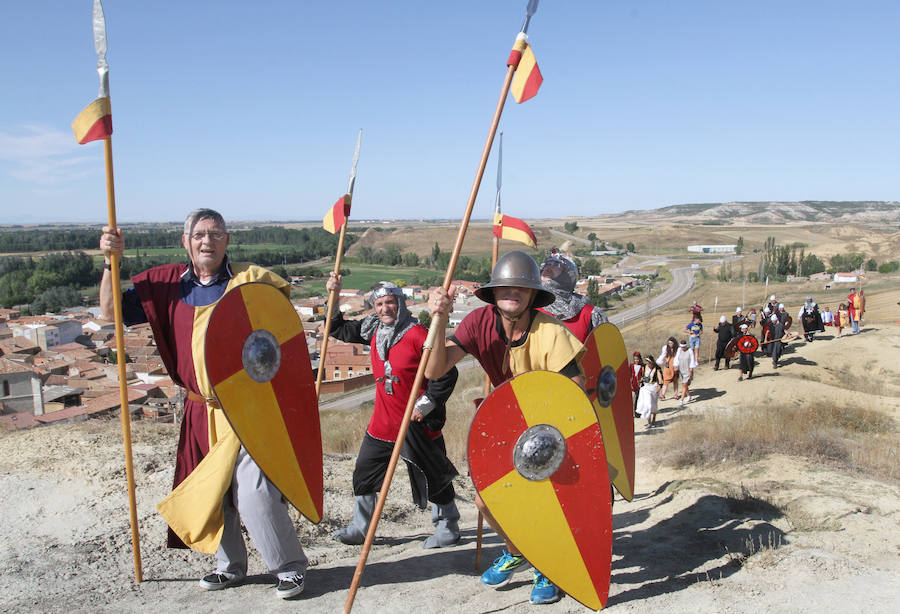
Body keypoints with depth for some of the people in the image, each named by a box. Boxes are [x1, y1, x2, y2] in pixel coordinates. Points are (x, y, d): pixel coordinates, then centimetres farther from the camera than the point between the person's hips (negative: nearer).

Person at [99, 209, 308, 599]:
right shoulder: (168, 285, 6)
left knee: (253, 491, -10)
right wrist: (111, 260, -3)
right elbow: (111, 312, 8)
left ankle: (289, 567, 10)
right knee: (210, 490, 15)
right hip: (200, 411, 5)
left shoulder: (250, 279, -5)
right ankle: (230, 566, 35)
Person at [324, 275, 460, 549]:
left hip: (417, 423, -7)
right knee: (364, 473, 12)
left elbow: (447, 373, -17)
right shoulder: (373, 330, 5)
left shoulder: (417, 334, -17)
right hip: (383, 420, 7)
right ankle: (360, 529, 26)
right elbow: (339, 330, 18)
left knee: (433, 476, 6)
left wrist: (426, 405, -15)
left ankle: (448, 529, 24)